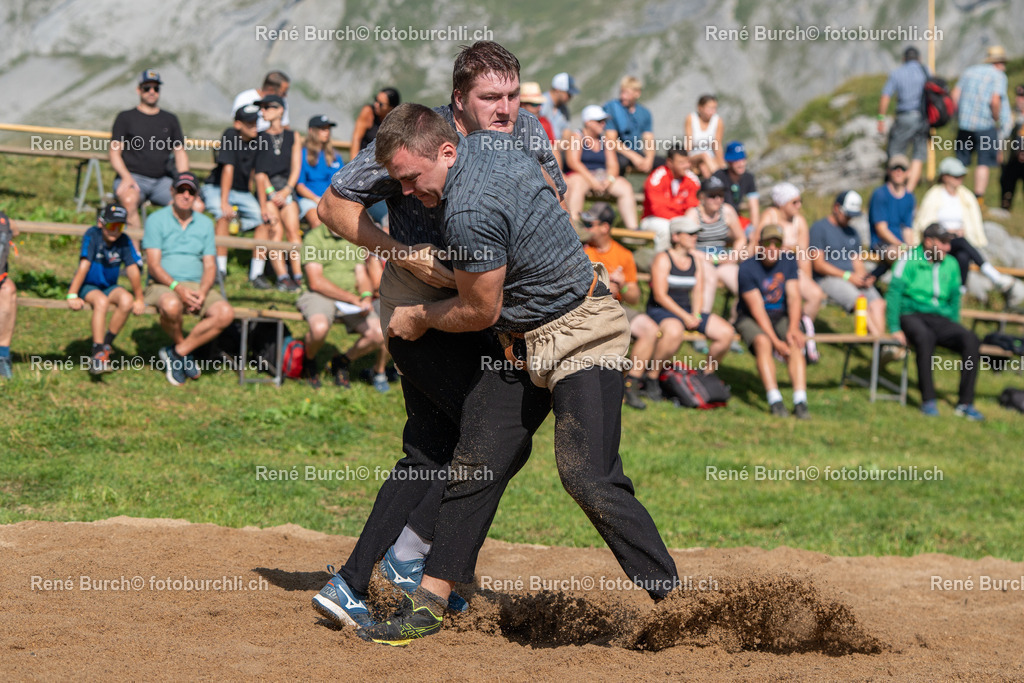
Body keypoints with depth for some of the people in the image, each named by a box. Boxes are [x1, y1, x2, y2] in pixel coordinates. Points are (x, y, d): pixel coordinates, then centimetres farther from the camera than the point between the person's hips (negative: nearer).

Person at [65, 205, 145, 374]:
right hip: (87, 286, -4)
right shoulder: (92, 235, -18)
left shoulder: (124, 241, -9)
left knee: (126, 300, -27)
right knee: (101, 301, -35)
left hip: (109, 287, 4)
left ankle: (105, 346, -12)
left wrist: (139, 299, -14)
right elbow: (84, 265, -25)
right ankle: (98, 355, -38)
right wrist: (72, 296, -30)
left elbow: (133, 269, -10)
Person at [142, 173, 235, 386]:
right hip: (163, 284, -4)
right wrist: (177, 288, -23)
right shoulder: (157, 220, 2)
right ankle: (182, 347, -8)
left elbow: (210, 266, 9)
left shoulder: (205, 224, 15)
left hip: (197, 286, 4)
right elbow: (154, 264, -7)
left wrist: (202, 292, -13)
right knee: (172, 306, -40)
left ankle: (177, 352, -13)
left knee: (225, 313, -25)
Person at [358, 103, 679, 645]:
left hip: (579, 337, -10)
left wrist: (418, 318, 4)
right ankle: (430, 601, 6)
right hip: (521, 343, 10)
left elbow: (480, 312, -14)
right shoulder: (491, 144, 2)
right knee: (476, 463, 4)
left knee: (588, 477, -19)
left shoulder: (470, 212, -26)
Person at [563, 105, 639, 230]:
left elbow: (613, 165, 11)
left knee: (625, 187, -17)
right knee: (577, 185, -39)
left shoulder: (605, 140, 17)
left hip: (603, 178, 5)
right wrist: (591, 180, -20)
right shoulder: (576, 136, 2)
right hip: (581, 176, -5)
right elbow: (572, 161, -11)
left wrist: (610, 179, -12)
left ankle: (632, 228, -22)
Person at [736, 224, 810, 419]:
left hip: (780, 317, 4)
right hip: (751, 319, -4)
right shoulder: (747, 268, -15)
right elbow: (757, 308, -19)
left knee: (795, 344, -26)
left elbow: (793, 297, -7)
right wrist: (775, 340, -26)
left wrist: (793, 328, -24)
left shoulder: (788, 262, 0)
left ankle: (800, 401, -36)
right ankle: (775, 400, -40)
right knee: (762, 342, -34)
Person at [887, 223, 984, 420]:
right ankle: (928, 400, -35)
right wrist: (894, 328, -13)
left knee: (970, 339, -24)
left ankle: (965, 403, -22)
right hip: (911, 314, -5)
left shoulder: (951, 265, 13)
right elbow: (894, 293, -6)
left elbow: (954, 298, 22)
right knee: (925, 337, -40)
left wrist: (953, 328, 11)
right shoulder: (909, 260, -4)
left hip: (940, 317, 5)